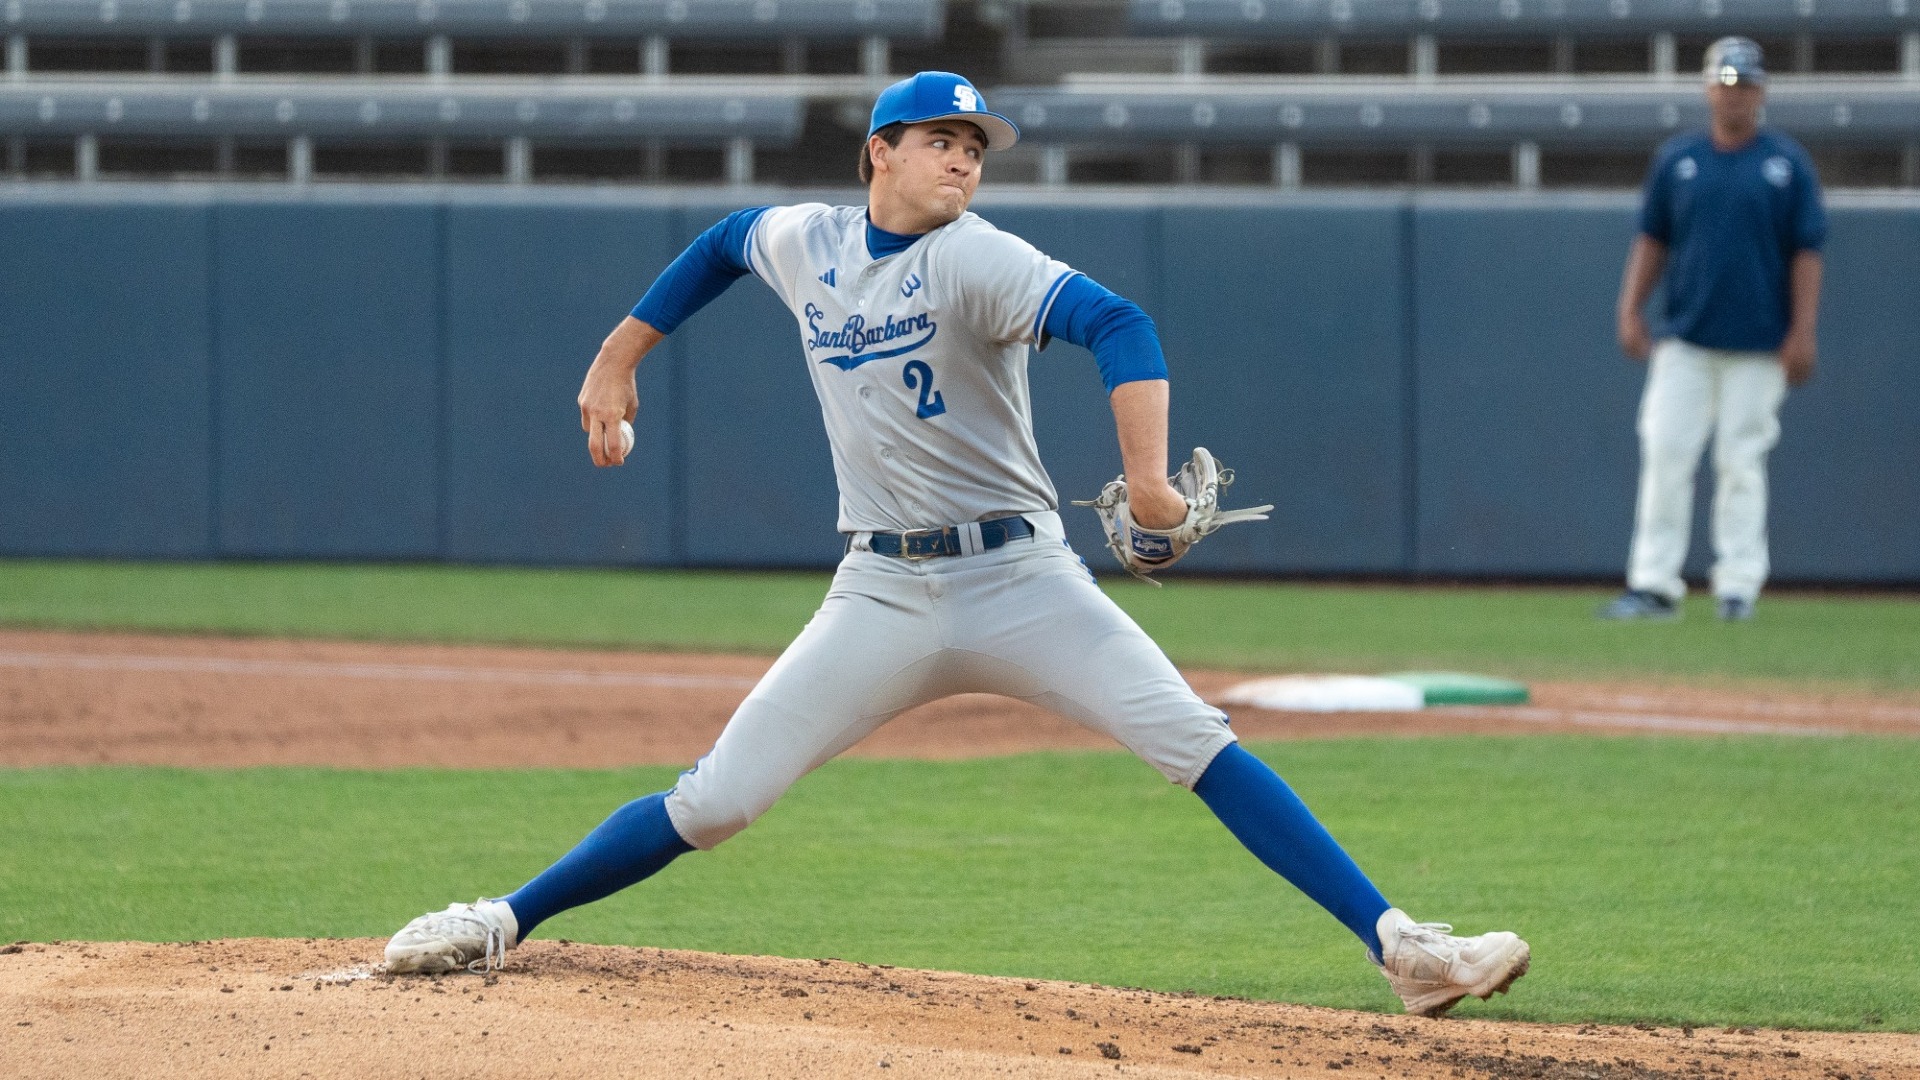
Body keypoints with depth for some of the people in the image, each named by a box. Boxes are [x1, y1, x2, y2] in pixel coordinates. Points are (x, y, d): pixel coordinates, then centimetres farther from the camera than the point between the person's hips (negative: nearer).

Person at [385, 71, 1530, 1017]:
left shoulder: (974, 260, -12)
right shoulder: (804, 241, 4)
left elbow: (1116, 323, -28)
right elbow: (722, 244, 28)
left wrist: (1147, 475, -43)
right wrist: (618, 359, 27)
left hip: (1018, 578, -3)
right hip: (884, 594, 3)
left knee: (1197, 741, -19)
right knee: (713, 803, -4)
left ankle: (1397, 945, -22)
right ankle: (502, 923, 11)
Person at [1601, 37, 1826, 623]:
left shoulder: (1787, 163, 2)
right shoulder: (1677, 159, 8)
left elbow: (1807, 252, 0)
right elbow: (1652, 240, 12)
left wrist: (1803, 332, -8)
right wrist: (1630, 310, 1)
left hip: (1758, 347, -2)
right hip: (1685, 340, 2)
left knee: (1741, 463, -1)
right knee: (1664, 454, -4)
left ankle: (1738, 586, 5)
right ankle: (1653, 585, -2)